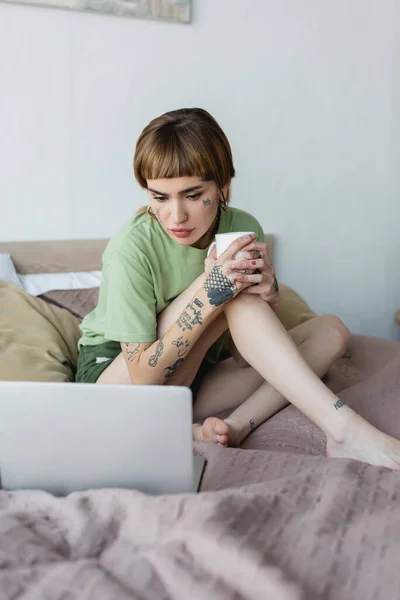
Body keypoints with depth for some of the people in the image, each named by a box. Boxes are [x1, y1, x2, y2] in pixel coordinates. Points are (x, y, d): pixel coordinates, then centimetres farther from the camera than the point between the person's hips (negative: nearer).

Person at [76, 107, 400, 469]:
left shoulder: (243, 229, -8)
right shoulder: (131, 251, -22)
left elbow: (245, 352, -2)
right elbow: (142, 375, -24)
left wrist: (268, 295, -24)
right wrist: (209, 297, -35)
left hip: (195, 378, 6)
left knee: (331, 331, -8)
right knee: (234, 295, -29)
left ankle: (235, 426, -26)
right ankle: (343, 429, -30)